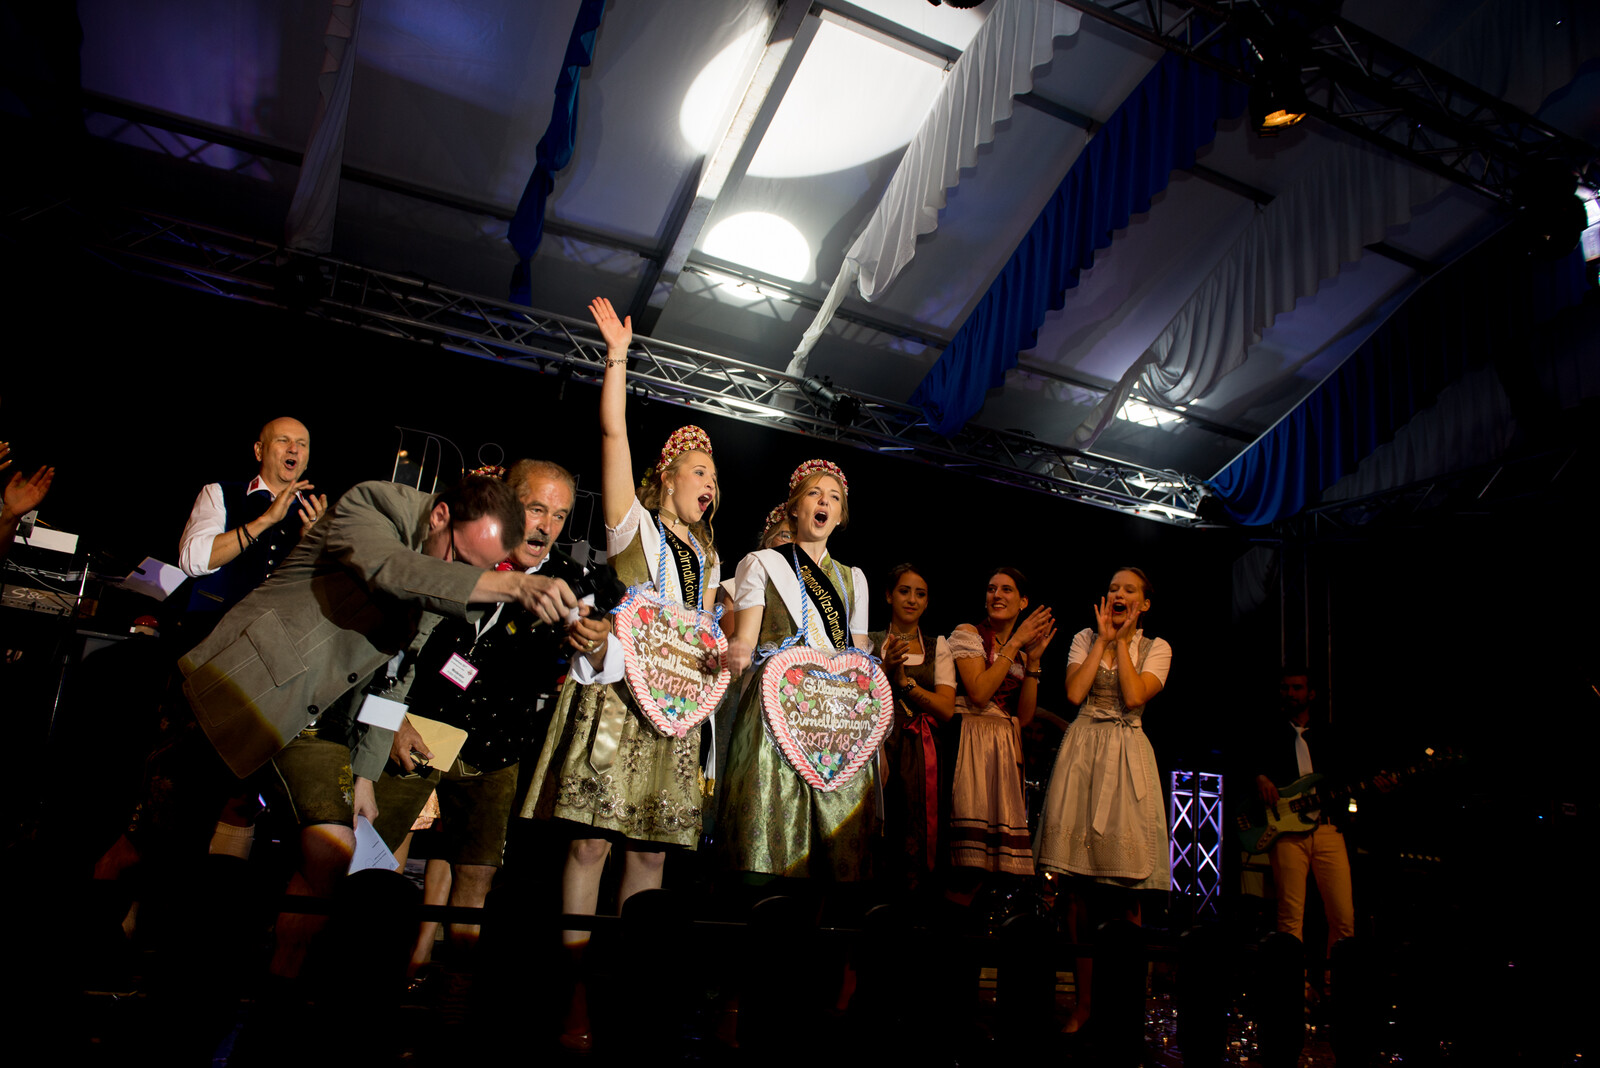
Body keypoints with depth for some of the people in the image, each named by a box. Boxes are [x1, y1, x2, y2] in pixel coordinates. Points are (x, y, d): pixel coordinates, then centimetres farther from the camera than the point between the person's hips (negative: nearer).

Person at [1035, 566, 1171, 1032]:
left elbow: (1134, 697, -8)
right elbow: (1075, 693, -5)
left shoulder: (1156, 648, 9)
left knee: (1125, 886, -4)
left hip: (1127, 757, -1)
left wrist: (1121, 641, -2)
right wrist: (1103, 639, 1)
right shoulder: (1085, 638, 12)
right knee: (1078, 884, -1)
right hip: (1083, 750, 1)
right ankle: (1083, 1001, 6)